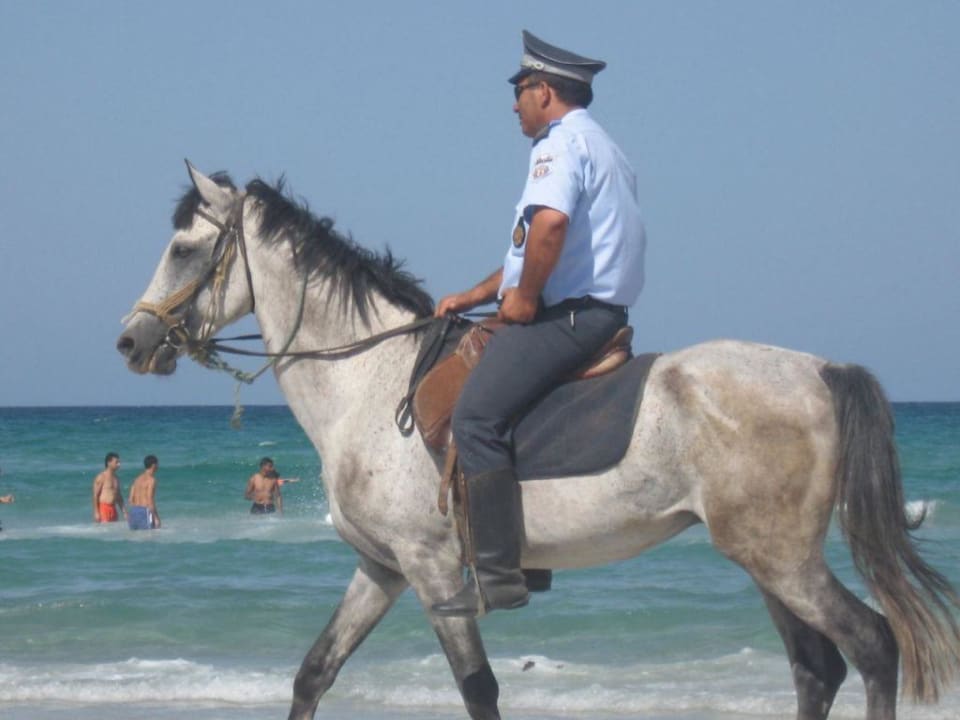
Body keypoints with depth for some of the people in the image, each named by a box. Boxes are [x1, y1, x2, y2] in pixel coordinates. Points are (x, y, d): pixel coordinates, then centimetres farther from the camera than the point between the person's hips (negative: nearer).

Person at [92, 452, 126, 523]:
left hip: (113, 509, 7)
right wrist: (96, 512, -16)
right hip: (103, 508, -7)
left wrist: (124, 511, 17)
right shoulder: (101, 477, -6)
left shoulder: (116, 478, 16)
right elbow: (95, 496, -9)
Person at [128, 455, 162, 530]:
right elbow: (150, 499, -17)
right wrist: (156, 517, -16)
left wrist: (129, 517, 20)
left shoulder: (138, 479, 16)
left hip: (133, 510, 8)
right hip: (144, 511, -8)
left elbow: (131, 499, 14)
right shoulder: (151, 479, -8)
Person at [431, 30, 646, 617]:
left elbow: (550, 224, -31)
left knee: (477, 415, -20)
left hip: (566, 315, -11)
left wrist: (525, 296, -18)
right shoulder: (601, 147, 25)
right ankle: (526, 556, 20)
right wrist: (476, 296, 26)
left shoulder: (563, 143, -10)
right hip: (599, 316, 11)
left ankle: (498, 575, -28)